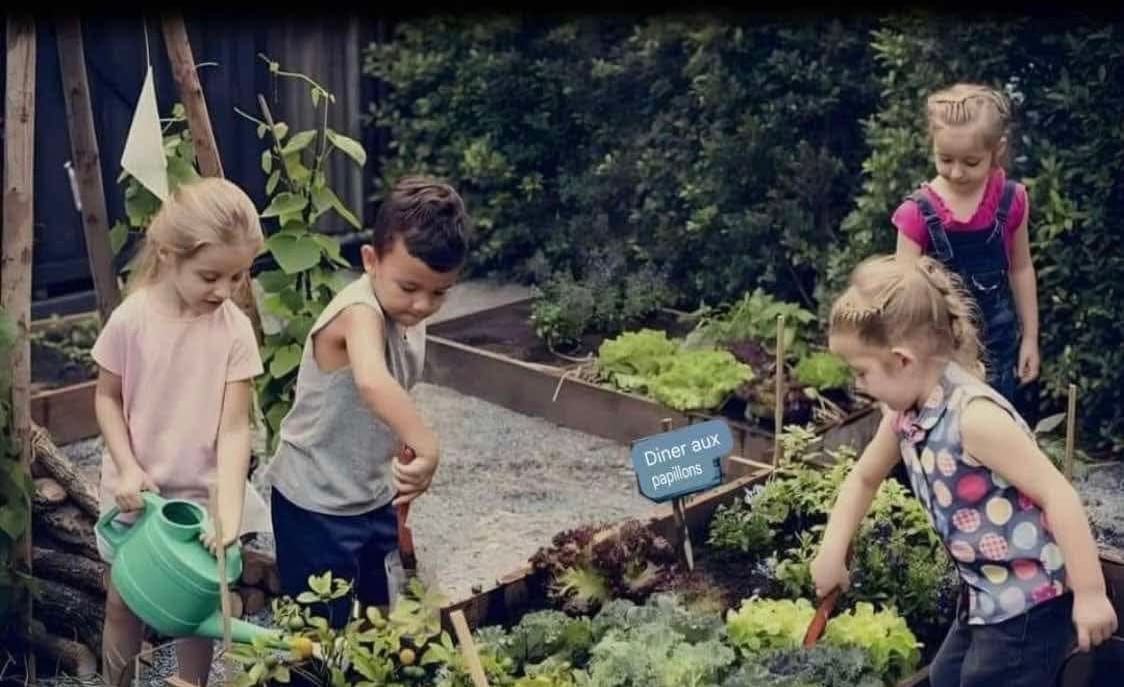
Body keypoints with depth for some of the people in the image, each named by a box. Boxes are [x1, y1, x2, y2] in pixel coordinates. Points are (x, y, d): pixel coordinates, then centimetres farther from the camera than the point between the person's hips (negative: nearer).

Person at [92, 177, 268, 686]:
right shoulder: (131, 319, -16)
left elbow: (234, 429, -16)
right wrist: (127, 468, -15)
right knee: (123, 605, 15)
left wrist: (230, 511, -26)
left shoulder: (235, 330, -16)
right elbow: (107, 397, -2)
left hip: (199, 495, 0)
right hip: (134, 493, 0)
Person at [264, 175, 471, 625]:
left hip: (372, 497, 8)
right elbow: (372, 383, -52)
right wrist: (428, 449, -57)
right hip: (315, 505, -8)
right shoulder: (361, 312, -29)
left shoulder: (408, 314, -2)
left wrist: (405, 461, 15)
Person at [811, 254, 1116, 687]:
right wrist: (831, 552, 12)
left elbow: (1057, 494, -28)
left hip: (1030, 601, -10)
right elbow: (864, 478, 18)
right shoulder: (905, 415, 0)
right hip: (986, 595, 10)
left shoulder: (973, 415, -28)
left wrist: (1090, 593, -26)